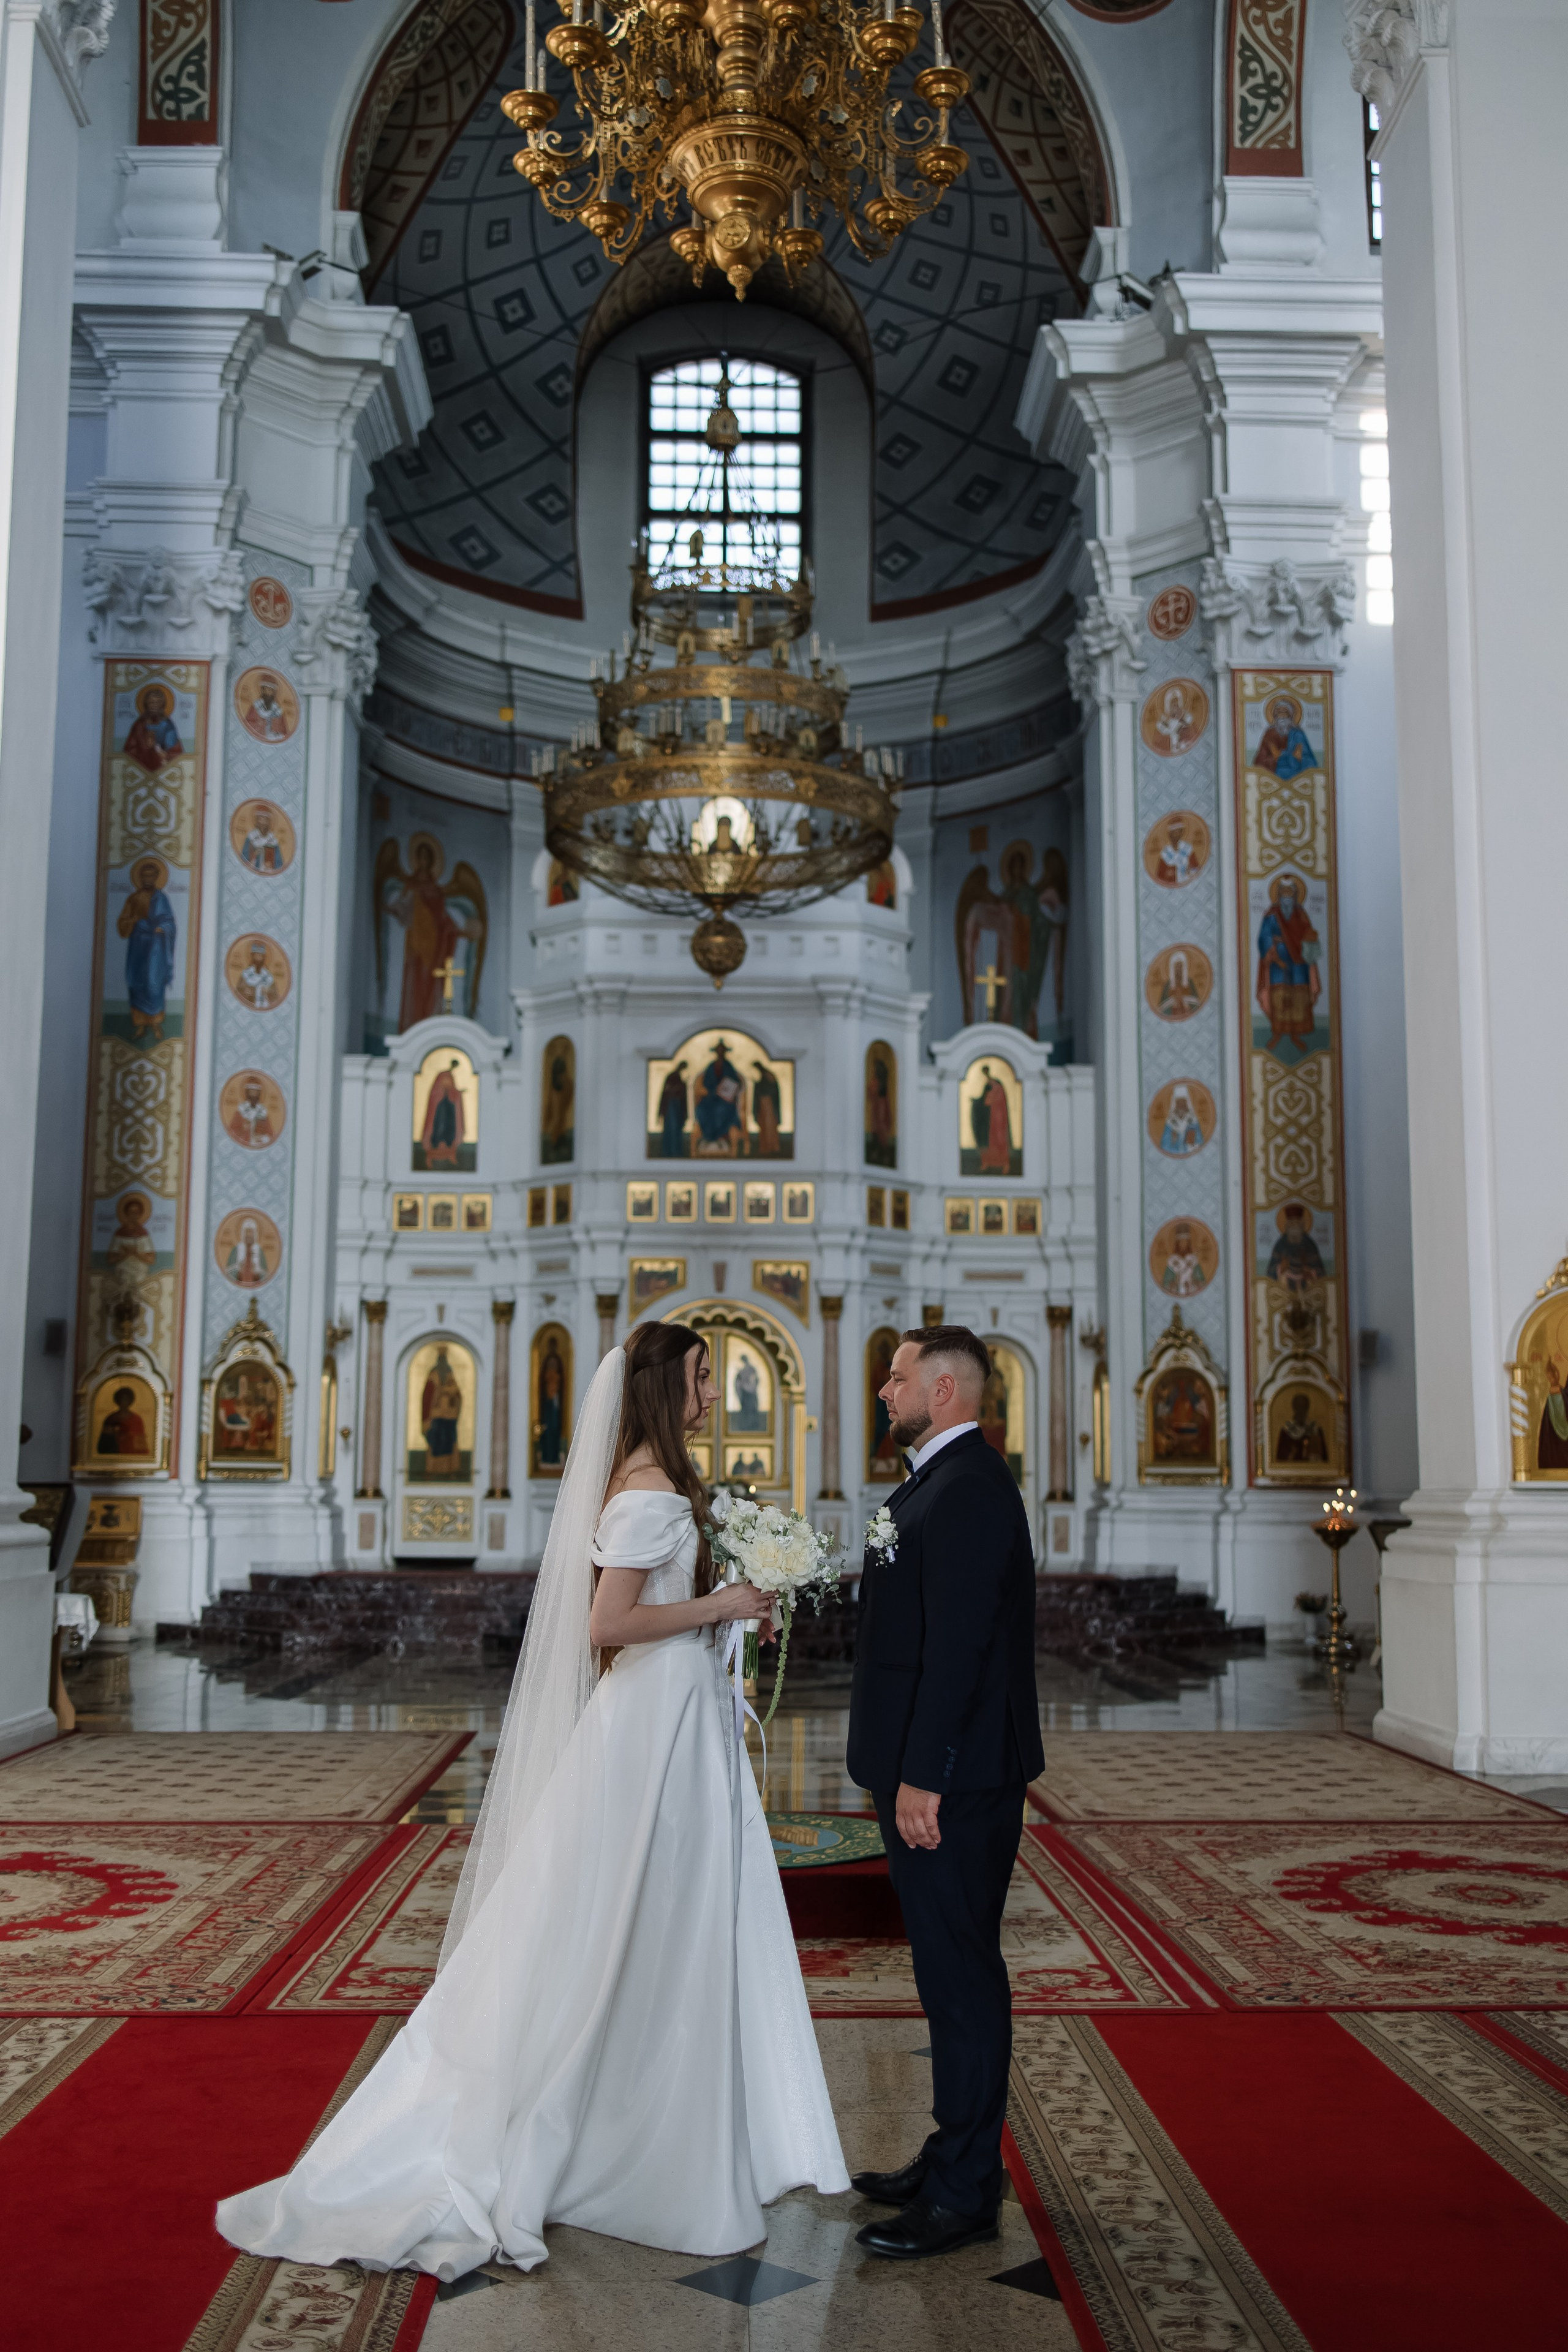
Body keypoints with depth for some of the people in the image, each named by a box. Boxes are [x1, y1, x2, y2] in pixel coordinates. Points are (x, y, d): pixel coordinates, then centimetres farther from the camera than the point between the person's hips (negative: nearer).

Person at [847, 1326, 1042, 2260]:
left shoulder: (968, 1488, -18)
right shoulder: (942, 1482, 14)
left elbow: (958, 1643, -23)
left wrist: (922, 1778, -23)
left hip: (956, 1776, -10)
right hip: (937, 1771, 10)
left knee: (962, 1974, -1)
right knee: (952, 1969, 17)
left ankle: (964, 2195, 9)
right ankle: (955, 2158, 29)